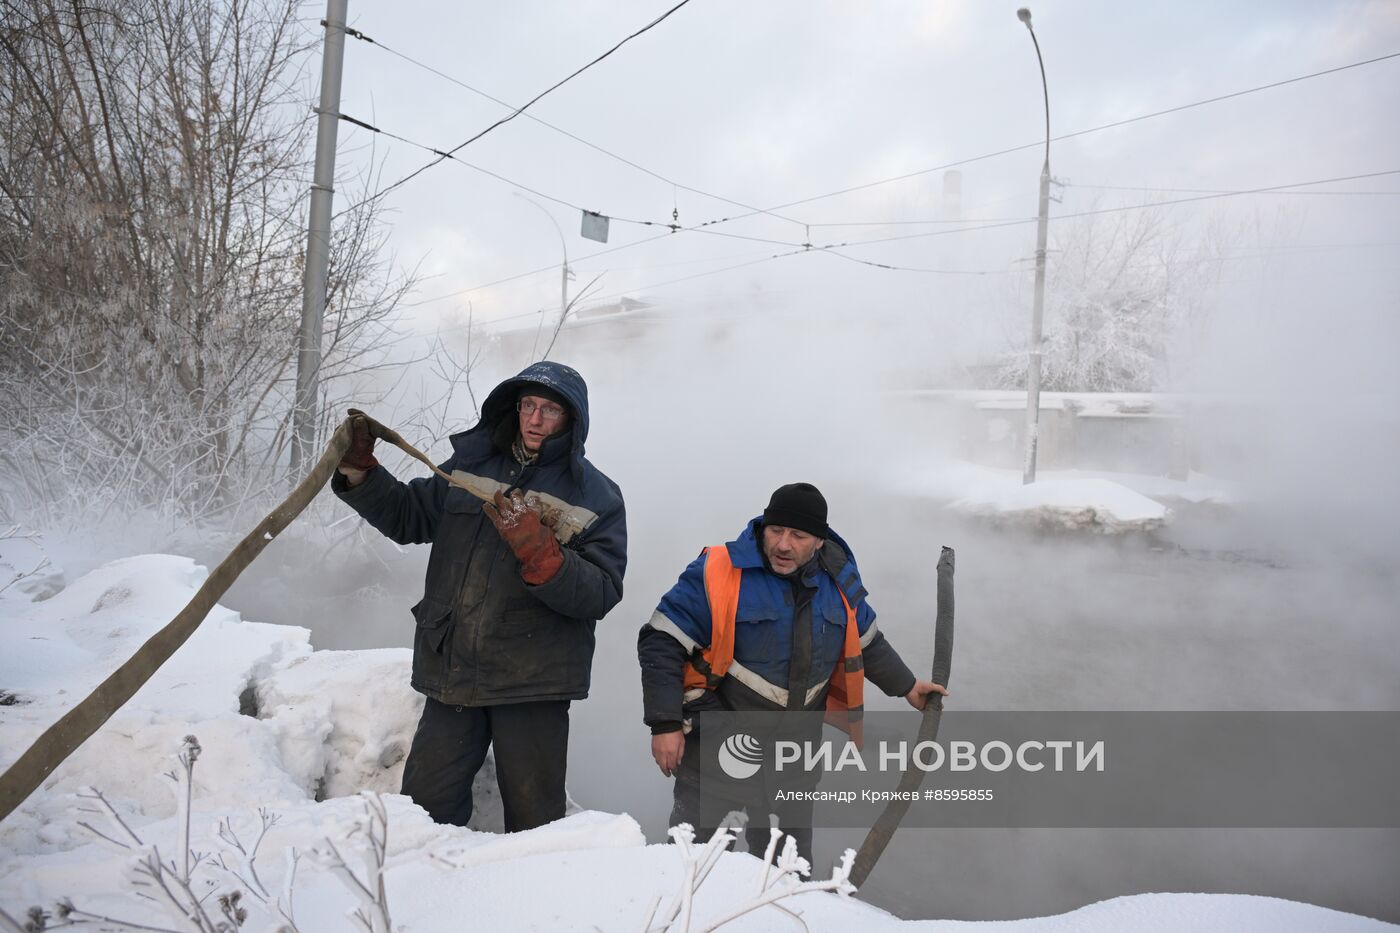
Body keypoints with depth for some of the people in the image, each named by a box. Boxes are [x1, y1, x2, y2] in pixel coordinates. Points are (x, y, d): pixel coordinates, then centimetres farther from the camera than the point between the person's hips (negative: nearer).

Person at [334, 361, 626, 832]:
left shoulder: (597, 497, -4)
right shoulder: (472, 463, 8)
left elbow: (600, 594, -13)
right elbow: (408, 516, 18)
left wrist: (537, 550, -27)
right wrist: (359, 470, 4)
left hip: (532, 682, -4)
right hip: (451, 667, 4)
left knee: (533, 818, 7)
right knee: (424, 806, 13)